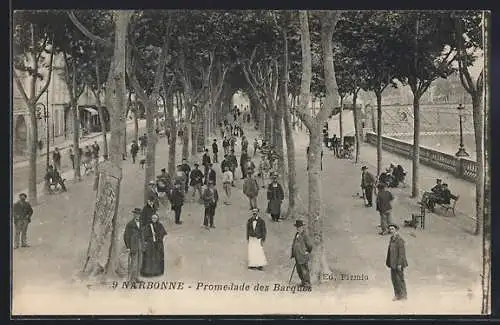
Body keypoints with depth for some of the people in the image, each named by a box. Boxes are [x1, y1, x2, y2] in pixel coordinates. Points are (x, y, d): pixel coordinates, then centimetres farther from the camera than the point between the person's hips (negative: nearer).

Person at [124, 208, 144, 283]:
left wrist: (142, 246, 14)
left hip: (139, 246, 7)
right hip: (133, 245, -7)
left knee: (139, 263, 8)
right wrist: (128, 247, -12)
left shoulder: (140, 224, 12)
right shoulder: (130, 224, -9)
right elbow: (126, 236, -8)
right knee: (133, 262, -7)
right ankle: (131, 279, 0)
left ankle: (136, 278, 16)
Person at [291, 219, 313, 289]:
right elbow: (294, 245, 21)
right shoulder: (297, 235, 11)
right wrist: (293, 254, 19)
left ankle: (307, 285, 5)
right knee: (299, 271, 17)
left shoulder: (304, 235, -17)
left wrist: (307, 252, -2)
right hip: (297, 257, 9)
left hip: (303, 257, -9)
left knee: (304, 271, -3)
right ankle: (303, 282, 32)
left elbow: (310, 246, -17)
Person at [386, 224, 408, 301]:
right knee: (394, 278, 12)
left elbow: (402, 252, -20)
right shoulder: (392, 239, 9)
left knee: (400, 279, -1)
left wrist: (400, 264, -22)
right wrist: (389, 262, 15)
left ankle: (403, 296, 10)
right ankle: (397, 295, 22)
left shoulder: (399, 239, -17)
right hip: (393, 262, 8)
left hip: (398, 263, -8)